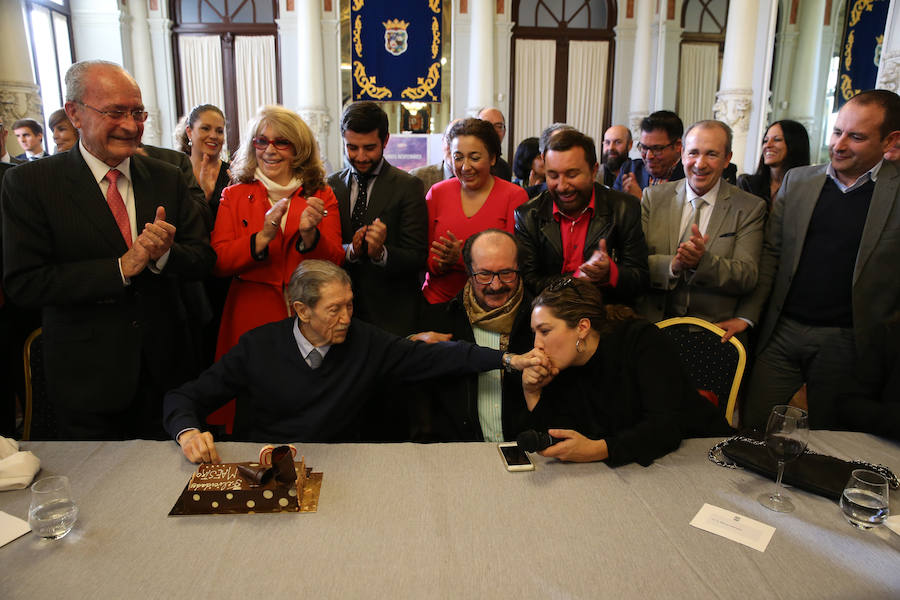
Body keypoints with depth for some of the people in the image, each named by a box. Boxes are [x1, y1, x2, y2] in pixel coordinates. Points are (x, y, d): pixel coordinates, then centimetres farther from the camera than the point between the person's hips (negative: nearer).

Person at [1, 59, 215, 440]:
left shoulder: (167, 178, 1)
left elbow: (203, 259, 0)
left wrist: (165, 253, -22)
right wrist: (121, 268, -23)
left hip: (163, 367, 3)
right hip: (86, 379, -3)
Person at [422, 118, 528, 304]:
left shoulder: (514, 196, 0)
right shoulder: (437, 193, 8)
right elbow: (425, 258, 10)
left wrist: (461, 258, -18)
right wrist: (442, 263, -12)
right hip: (438, 300, 2)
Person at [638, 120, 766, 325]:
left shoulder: (750, 208, 4)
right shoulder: (653, 197, 7)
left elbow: (747, 279, -5)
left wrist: (703, 261, -22)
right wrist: (672, 265, -20)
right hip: (654, 323, 1)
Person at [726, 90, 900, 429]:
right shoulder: (797, 180, 7)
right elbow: (771, 253, 7)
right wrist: (746, 315, 0)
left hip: (847, 344, -2)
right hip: (783, 334, 2)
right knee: (752, 426, 4)